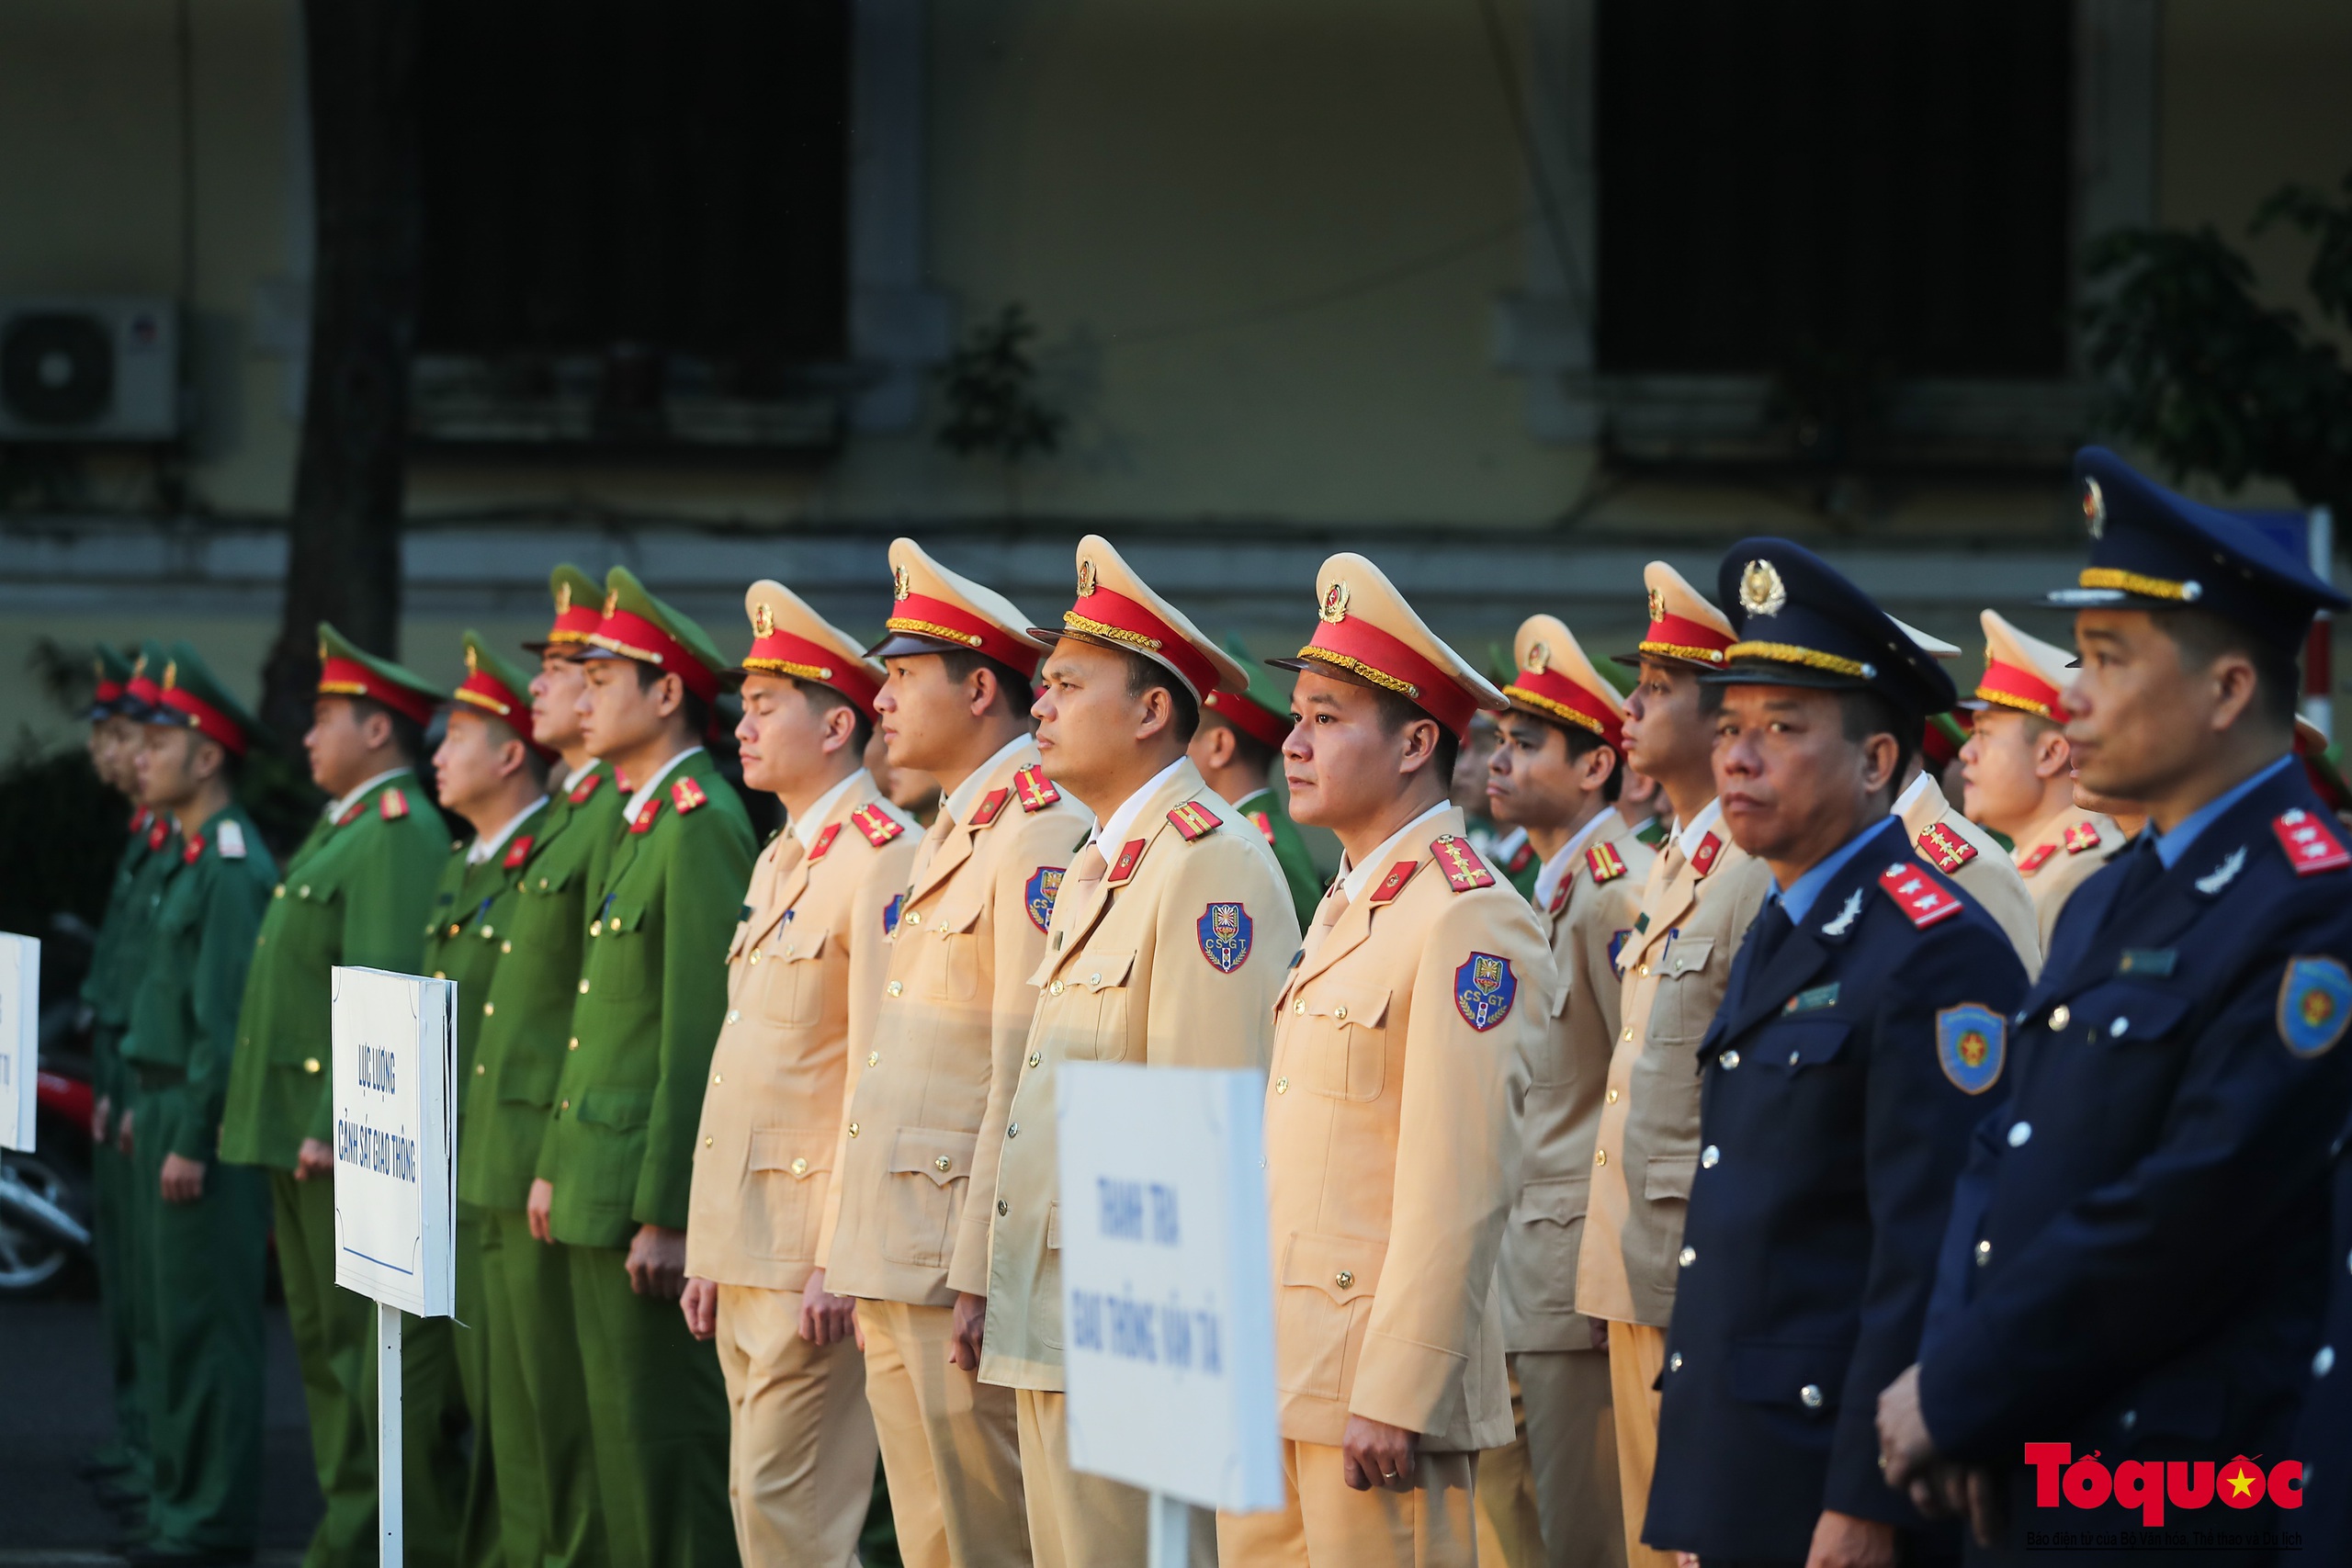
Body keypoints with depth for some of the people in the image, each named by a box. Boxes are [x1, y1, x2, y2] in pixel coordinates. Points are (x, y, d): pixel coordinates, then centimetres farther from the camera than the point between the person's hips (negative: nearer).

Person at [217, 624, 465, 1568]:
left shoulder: (401, 837, -14)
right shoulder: (340, 832, 18)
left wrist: (338, 1128, -25)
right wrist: (286, 1135, 19)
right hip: (302, 1133, 11)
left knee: (381, 1345, -7)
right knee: (323, 1340, 14)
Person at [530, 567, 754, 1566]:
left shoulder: (702, 827, -15)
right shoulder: (635, 827, 16)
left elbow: (701, 1034, -20)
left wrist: (665, 1217, -22)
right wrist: (559, 1164, 18)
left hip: (651, 1190, -10)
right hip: (598, 1190, 10)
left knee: (663, 1442, -7)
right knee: (617, 1442, 13)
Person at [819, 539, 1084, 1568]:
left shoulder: (1043, 831, -13)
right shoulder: (946, 838, 19)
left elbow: (1031, 1072, -19)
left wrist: (983, 1274, -22)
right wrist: (845, 1253, 19)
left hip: (967, 1258, -10)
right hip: (894, 1268, 10)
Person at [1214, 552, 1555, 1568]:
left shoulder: (1470, 922, -12)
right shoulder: (1347, 910, 18)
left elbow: (1458, 1192, -18)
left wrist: (1393, 1400, -21)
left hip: (1380, 1374, -9)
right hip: (1278, 1384, 9)